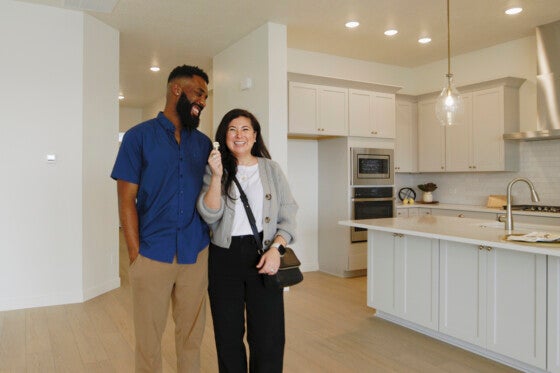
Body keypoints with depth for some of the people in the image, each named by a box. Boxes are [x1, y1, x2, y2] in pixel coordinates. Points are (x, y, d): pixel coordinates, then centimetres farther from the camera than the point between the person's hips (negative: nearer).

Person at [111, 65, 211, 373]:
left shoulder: (203, 143, 8)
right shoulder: (139, 136, -2)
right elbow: (126, 199, -4)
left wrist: (210, 243, 2)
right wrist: (135, 253, -9)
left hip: (196, 255, 3)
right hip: (152, 255, -3)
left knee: (192, 333, 14)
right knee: (148, 338, 10)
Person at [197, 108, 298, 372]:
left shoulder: (271, 169, 6)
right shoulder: (213, 170, 5)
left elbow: (288, 215, 4)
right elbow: (210, 215, -7)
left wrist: (275, 248, -10)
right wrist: (217, 176, -17)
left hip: (263, 255, 0)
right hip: (224, 257, 1)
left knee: (268, 337, 0)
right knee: (228, 336, 11)